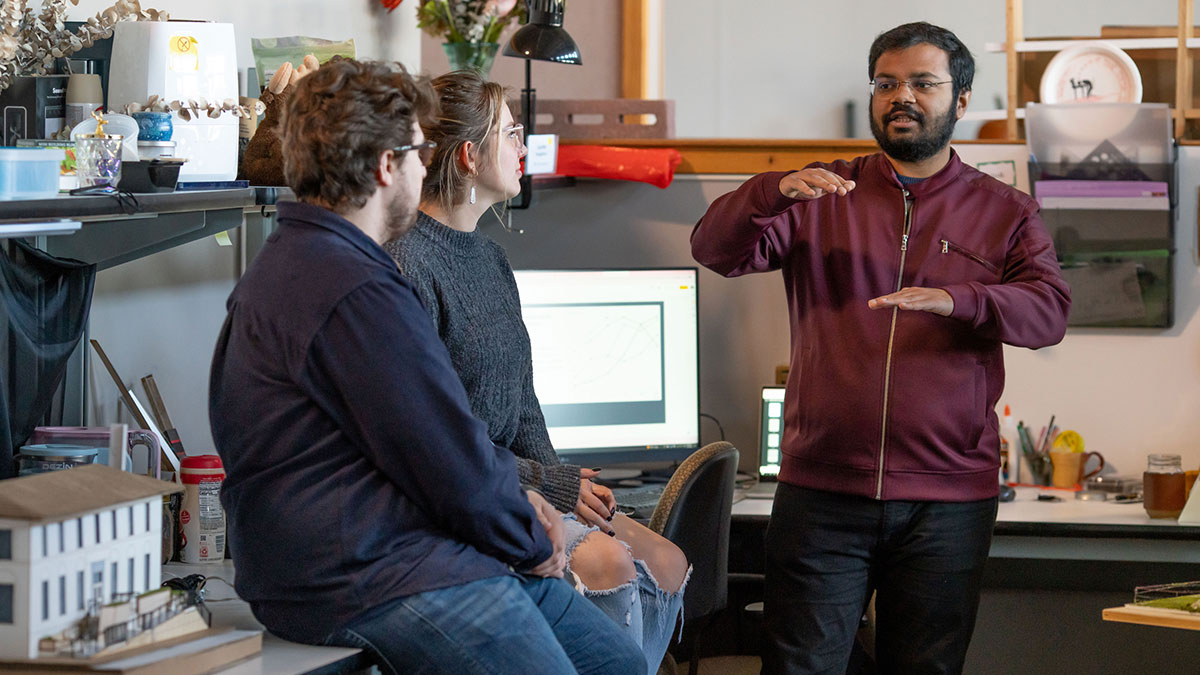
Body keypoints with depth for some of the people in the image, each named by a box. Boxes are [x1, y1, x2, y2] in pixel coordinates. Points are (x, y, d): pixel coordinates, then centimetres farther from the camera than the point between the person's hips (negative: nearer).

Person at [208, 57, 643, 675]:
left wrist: (512, 498, 10)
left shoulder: (291, 263, 18)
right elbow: (448, 457, -17)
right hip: (365, 587, -11)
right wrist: (530, 544, 0)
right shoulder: (358, 293, -19)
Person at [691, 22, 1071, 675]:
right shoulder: (822, 196, 11)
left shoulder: (1005, 213, 10)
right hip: (821, 491, 0)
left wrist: (956, 300, -26)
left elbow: (1049, 309, -6)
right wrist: (773, 193, -22)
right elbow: (715, 249, -1)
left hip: (947, 500, 0)